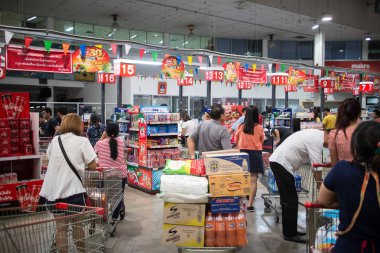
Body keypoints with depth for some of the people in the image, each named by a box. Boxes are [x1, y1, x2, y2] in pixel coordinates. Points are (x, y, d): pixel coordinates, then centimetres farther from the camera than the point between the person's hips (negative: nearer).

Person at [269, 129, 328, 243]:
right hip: (281, 163, -11)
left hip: (277, 160, 11)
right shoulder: (317, 140, -18)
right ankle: (290, 234, 5)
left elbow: (315, 162, 12)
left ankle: (289, 230, 27)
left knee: (287, 199, 16)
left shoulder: (316, 134, 12)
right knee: (291, 200, -4)